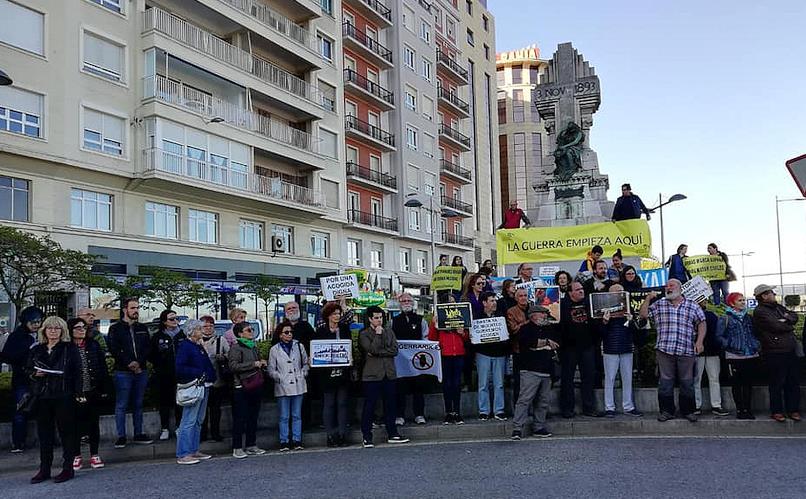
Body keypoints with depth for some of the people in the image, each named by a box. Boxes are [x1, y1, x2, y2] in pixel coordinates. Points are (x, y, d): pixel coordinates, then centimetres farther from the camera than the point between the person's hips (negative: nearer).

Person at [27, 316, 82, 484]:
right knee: (44, 433, 8)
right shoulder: (36, 349, 12)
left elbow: (77, 372, -3)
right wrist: (35, 374, -5)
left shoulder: (70, 348, 0)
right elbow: (27, 369, 18)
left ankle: (68, 468, 8)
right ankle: (44, 469, 17)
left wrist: (77, 393, -10)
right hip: (42, 396, 4)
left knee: (66, 431, 1)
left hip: (64, 396, -4)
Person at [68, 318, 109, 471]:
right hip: (75, 394, -2)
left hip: (94, 392, 2)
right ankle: (77, 456, 20)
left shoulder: (93, 345, 4)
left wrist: (104, 389, 0)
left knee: (94, 424, 9)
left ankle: (94, 455, 18)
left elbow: (103, 367, 5)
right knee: (76, 425, 7)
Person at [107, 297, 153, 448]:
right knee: (121, 405, -1)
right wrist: (128, 363, -15)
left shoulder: (142, 328, 14)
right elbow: (113, 349, -8)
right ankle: (121, 437, 5)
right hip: (123, 372, -4)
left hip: (141, 371, 4)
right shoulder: (115, 328, 1)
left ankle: (139, 434, 17)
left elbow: (148, 348, 8)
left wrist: (139, 362, -8)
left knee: (138, 404, 10)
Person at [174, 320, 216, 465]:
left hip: (204, 386, 10)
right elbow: (179, 368, -19)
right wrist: (198, 373, -18)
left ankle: (194, 450, 23)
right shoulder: (184, 346, -10)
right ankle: (182, 455, -4)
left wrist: (211, 376, 9)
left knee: (198, 421, 14)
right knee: (188, 421, -8)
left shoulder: (199, 346, 18)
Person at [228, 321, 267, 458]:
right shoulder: (236, 348, -7)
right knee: (240, 418, -2)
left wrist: (262, 364, 8)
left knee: (253, 417, 11)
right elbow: (233, 366, -19)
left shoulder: (254, 347, 17)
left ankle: (251, 445, 20)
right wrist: (253, 364, -19)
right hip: (241, 388, -7)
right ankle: (237, 448, 4)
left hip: (255, 387, 8)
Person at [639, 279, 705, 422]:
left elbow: (701, 323, 7)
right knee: (665, 381, 3)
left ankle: (688, 411, 18)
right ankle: (666, 411, 11)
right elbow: (643, 314, 8)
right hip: (664, 350, 1)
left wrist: (699, 341, -4)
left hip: (686, 351, 0)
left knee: (687, 382, 6)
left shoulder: (692, 306, 9)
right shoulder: (659, 304, 12)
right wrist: (648, 298, -2)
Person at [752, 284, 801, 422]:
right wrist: (790, 326, 1)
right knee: (777, 384, 0)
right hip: (775, 352, -8)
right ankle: (777, 411, 10)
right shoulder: (760, 312, -10)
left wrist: (787, 317, -7)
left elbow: (795, 316, 15)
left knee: (793, 382, 10)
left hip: (790, 351, 8)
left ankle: (793, 409, 19)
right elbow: (777, 326, -18)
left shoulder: (777, 307, 18)